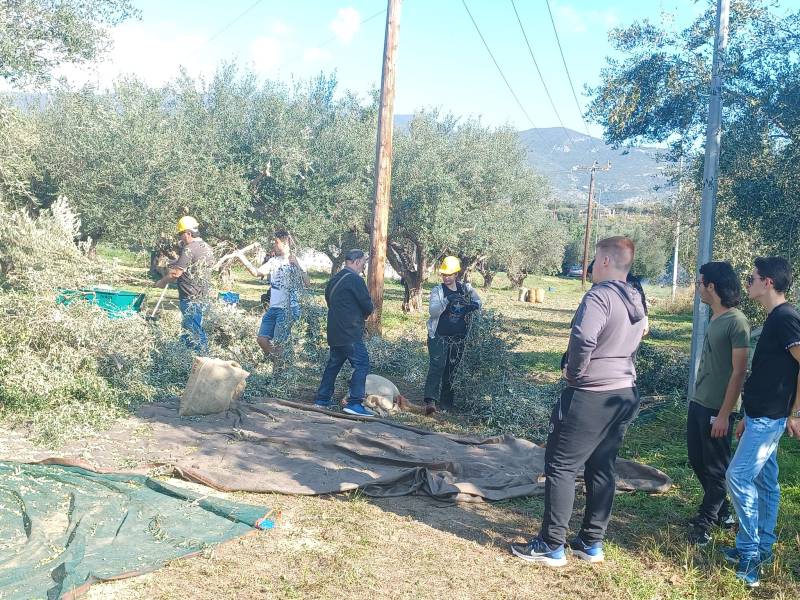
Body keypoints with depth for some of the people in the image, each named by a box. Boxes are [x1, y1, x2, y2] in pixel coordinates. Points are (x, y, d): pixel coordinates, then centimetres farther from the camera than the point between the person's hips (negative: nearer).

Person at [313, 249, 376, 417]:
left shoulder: (334, 279, 16)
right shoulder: (355, 279, -11)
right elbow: (368, 306, -12)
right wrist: (363, 315, 11)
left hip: (334, 332, 9)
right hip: (350, 333, -9)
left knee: (333, 364, 17)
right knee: (362, 364, -7)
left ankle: (322, 400, 21)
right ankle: (354, 403, -11)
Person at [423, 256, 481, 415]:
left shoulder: (466, 289, 5)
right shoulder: (437, 290, -3)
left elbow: (478, 302, 11)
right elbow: (432, 311, -14)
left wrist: (473, 305, -13)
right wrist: (447, 300, -30)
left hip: (458, 338, 4)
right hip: (438, 336, -3)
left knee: (452, 370, 10)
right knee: (437, 366, -16)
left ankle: (446, 402, 20)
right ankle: (430, 400, -25)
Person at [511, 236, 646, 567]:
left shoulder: (600, 295, -17)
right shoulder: (635, 300, 11)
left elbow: (583, 339, -31)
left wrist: (574, 372, -15)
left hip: (590, 397, -9)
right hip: (624, 394, 9)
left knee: (560, 467, 1)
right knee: (601, 469, 15)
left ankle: (551, 546, 7)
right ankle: (592, 542, 23)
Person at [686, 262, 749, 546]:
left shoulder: (737, 322, -17)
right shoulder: (715, 318, 8)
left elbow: (739, 371, -18)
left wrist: (724, 414, -18)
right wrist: (697, 399, 16)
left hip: (717, 409, -9)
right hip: (698, 404, 9)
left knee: (716, 468, 5)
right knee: (697, 460, 17)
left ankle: (705, 522, 17)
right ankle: (722, 511, 33)